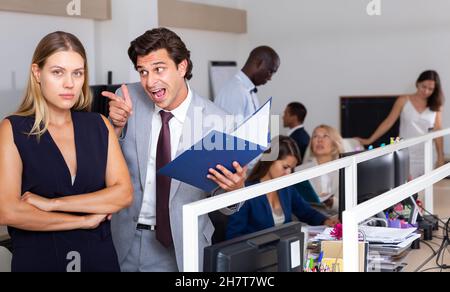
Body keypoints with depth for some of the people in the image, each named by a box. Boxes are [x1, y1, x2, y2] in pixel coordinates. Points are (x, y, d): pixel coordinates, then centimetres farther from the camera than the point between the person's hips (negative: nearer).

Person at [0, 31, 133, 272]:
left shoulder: (99, 125, 2)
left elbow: (123, 193, -7)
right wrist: (85, 220, -11)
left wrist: (52, 203, -15)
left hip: (99, 257, 3)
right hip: (37, 259, -3)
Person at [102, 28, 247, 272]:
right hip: (124, 241, 2)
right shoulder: (128, 100, -7)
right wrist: (117, 126, -17)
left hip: (181, 249, -2)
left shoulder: (217, 121, -13)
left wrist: (236, 187, -28)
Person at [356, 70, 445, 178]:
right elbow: (388, 122, 1)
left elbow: (438, 132, 5)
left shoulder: (435, 106, 4)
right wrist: (369, 140, -3)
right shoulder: (404, 101, 0)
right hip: (405, 154, -2)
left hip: (425, 155, 2)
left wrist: (440, 156, 0)